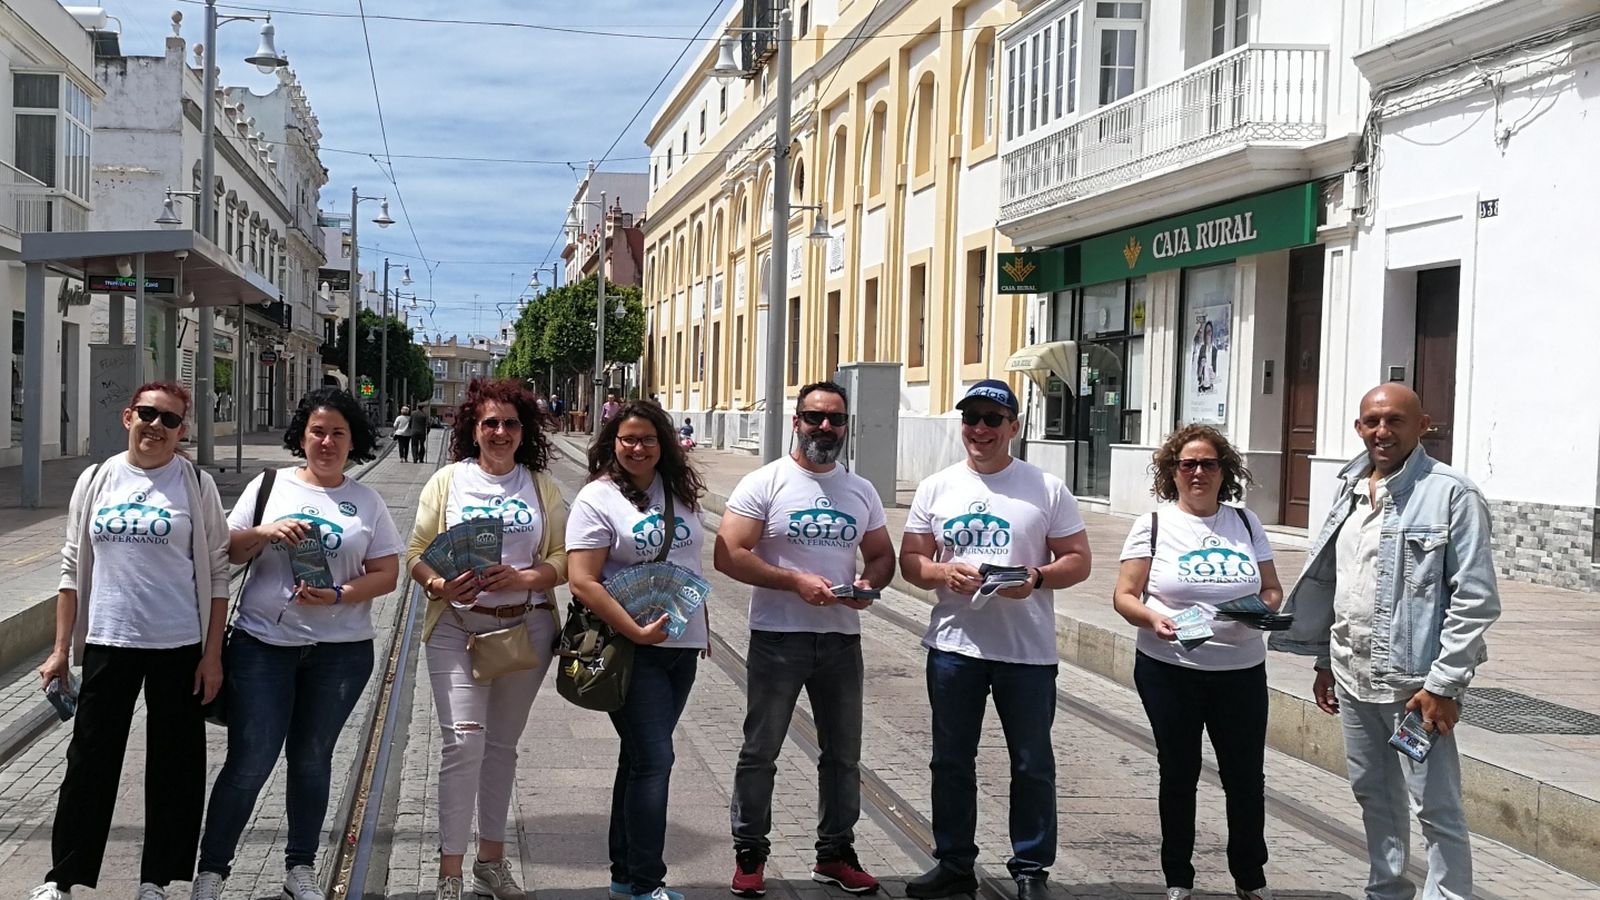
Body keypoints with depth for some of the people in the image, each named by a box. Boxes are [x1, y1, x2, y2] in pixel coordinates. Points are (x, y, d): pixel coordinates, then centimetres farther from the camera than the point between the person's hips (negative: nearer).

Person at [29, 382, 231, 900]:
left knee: (175, 765, 6)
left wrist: (212, 655, -6)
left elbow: (216, 574, -1)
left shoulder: (196, 485, -1)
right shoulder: (96, 480, 6)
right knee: (90, 761, 7)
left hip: (180, 646, -1)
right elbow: (73, 569, 9)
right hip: (108, 643, 2)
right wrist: (61, 649, 6)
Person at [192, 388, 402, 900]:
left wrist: (338, 596, -14)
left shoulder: (367, 502, 6)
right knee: (249, 762, -3)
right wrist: (265, 533, -13)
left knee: (312, 760, 12)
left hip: (339, 651, 1)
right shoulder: (270, 486, 5)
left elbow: (386, 574, 1)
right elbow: (228, 551, 6)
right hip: (264, 645, -1)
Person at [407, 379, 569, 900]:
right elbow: (417, 553, 1)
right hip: (457, 628, -2)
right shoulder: (448, 481, 4)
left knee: (502, 744, 12)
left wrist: (524, 578, -16)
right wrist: (439, 586, -19)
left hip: (526, 627, 2)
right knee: (462, 742, -12)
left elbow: (564, 558, 2)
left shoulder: (541, 486, 7)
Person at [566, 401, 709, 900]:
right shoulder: (598, 499, -9)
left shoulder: (681, 492, 9)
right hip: (632, 649, -6)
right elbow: (583, 582, -15)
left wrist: (703, 624, 17)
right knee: (653, 758, -8)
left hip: (682, 645, 6)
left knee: (642, 756, 14)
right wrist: (636, 631, -21)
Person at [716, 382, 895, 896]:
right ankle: (749, 854, 18)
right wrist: (795, 581, -21)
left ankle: (835, 853, 26)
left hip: (842, 638, 5)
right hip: (778, 637, -4)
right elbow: (729, 555, -13)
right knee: (760, 752, 5)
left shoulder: (861, 491, 9)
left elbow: (882, 555, 15)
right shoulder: (765, 483, -7)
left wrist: (869, 582, -8)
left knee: (843, 753, 12)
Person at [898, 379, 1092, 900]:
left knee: (1032, 765, 6)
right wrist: (943, 573, -15)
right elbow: (910, 561, 6)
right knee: (952, 761, 11)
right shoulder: (936, 488, 5)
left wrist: (1037, 578, -20)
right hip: (954, 646, 2)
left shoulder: (1047, 489, -1)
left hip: (1027, 650, -2)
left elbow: (1078, 561, -1)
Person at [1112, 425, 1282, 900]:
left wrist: (1264, 608, -11)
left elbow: (1272, 589, 11)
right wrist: (1152, 618, -22)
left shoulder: (1246, 523, 8)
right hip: (1170, 670, -2)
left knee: (1246, 776, 7)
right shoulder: (1153, 525, -1)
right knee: (1178, 774, 8)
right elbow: (1125, 596, -3)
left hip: (1242, 671, 2)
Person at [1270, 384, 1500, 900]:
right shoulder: (1350, 490, 11)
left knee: (1437, 808, -2)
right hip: (1353, 678, 7)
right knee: (1373, 794, 19)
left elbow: (1476, 599, -14)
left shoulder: (1451, 495, -11)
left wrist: (1443, 684, -17)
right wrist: (1326, 660, 17)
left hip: (1415, 683, -7)